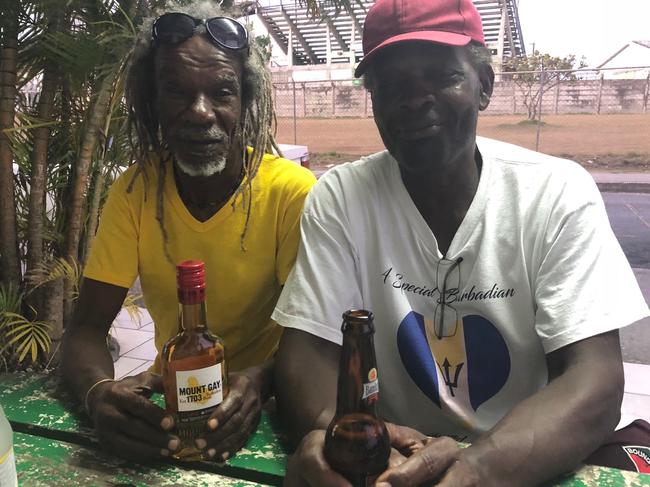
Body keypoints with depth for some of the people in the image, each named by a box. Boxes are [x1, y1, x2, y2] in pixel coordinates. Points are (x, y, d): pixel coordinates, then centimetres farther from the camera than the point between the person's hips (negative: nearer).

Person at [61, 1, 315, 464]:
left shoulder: (292, 191, -17)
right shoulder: (135, 190, -7)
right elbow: (87, 328, -7)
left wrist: (259, 381, -34)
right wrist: (99, 391, -28)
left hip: (262, 403, -3)